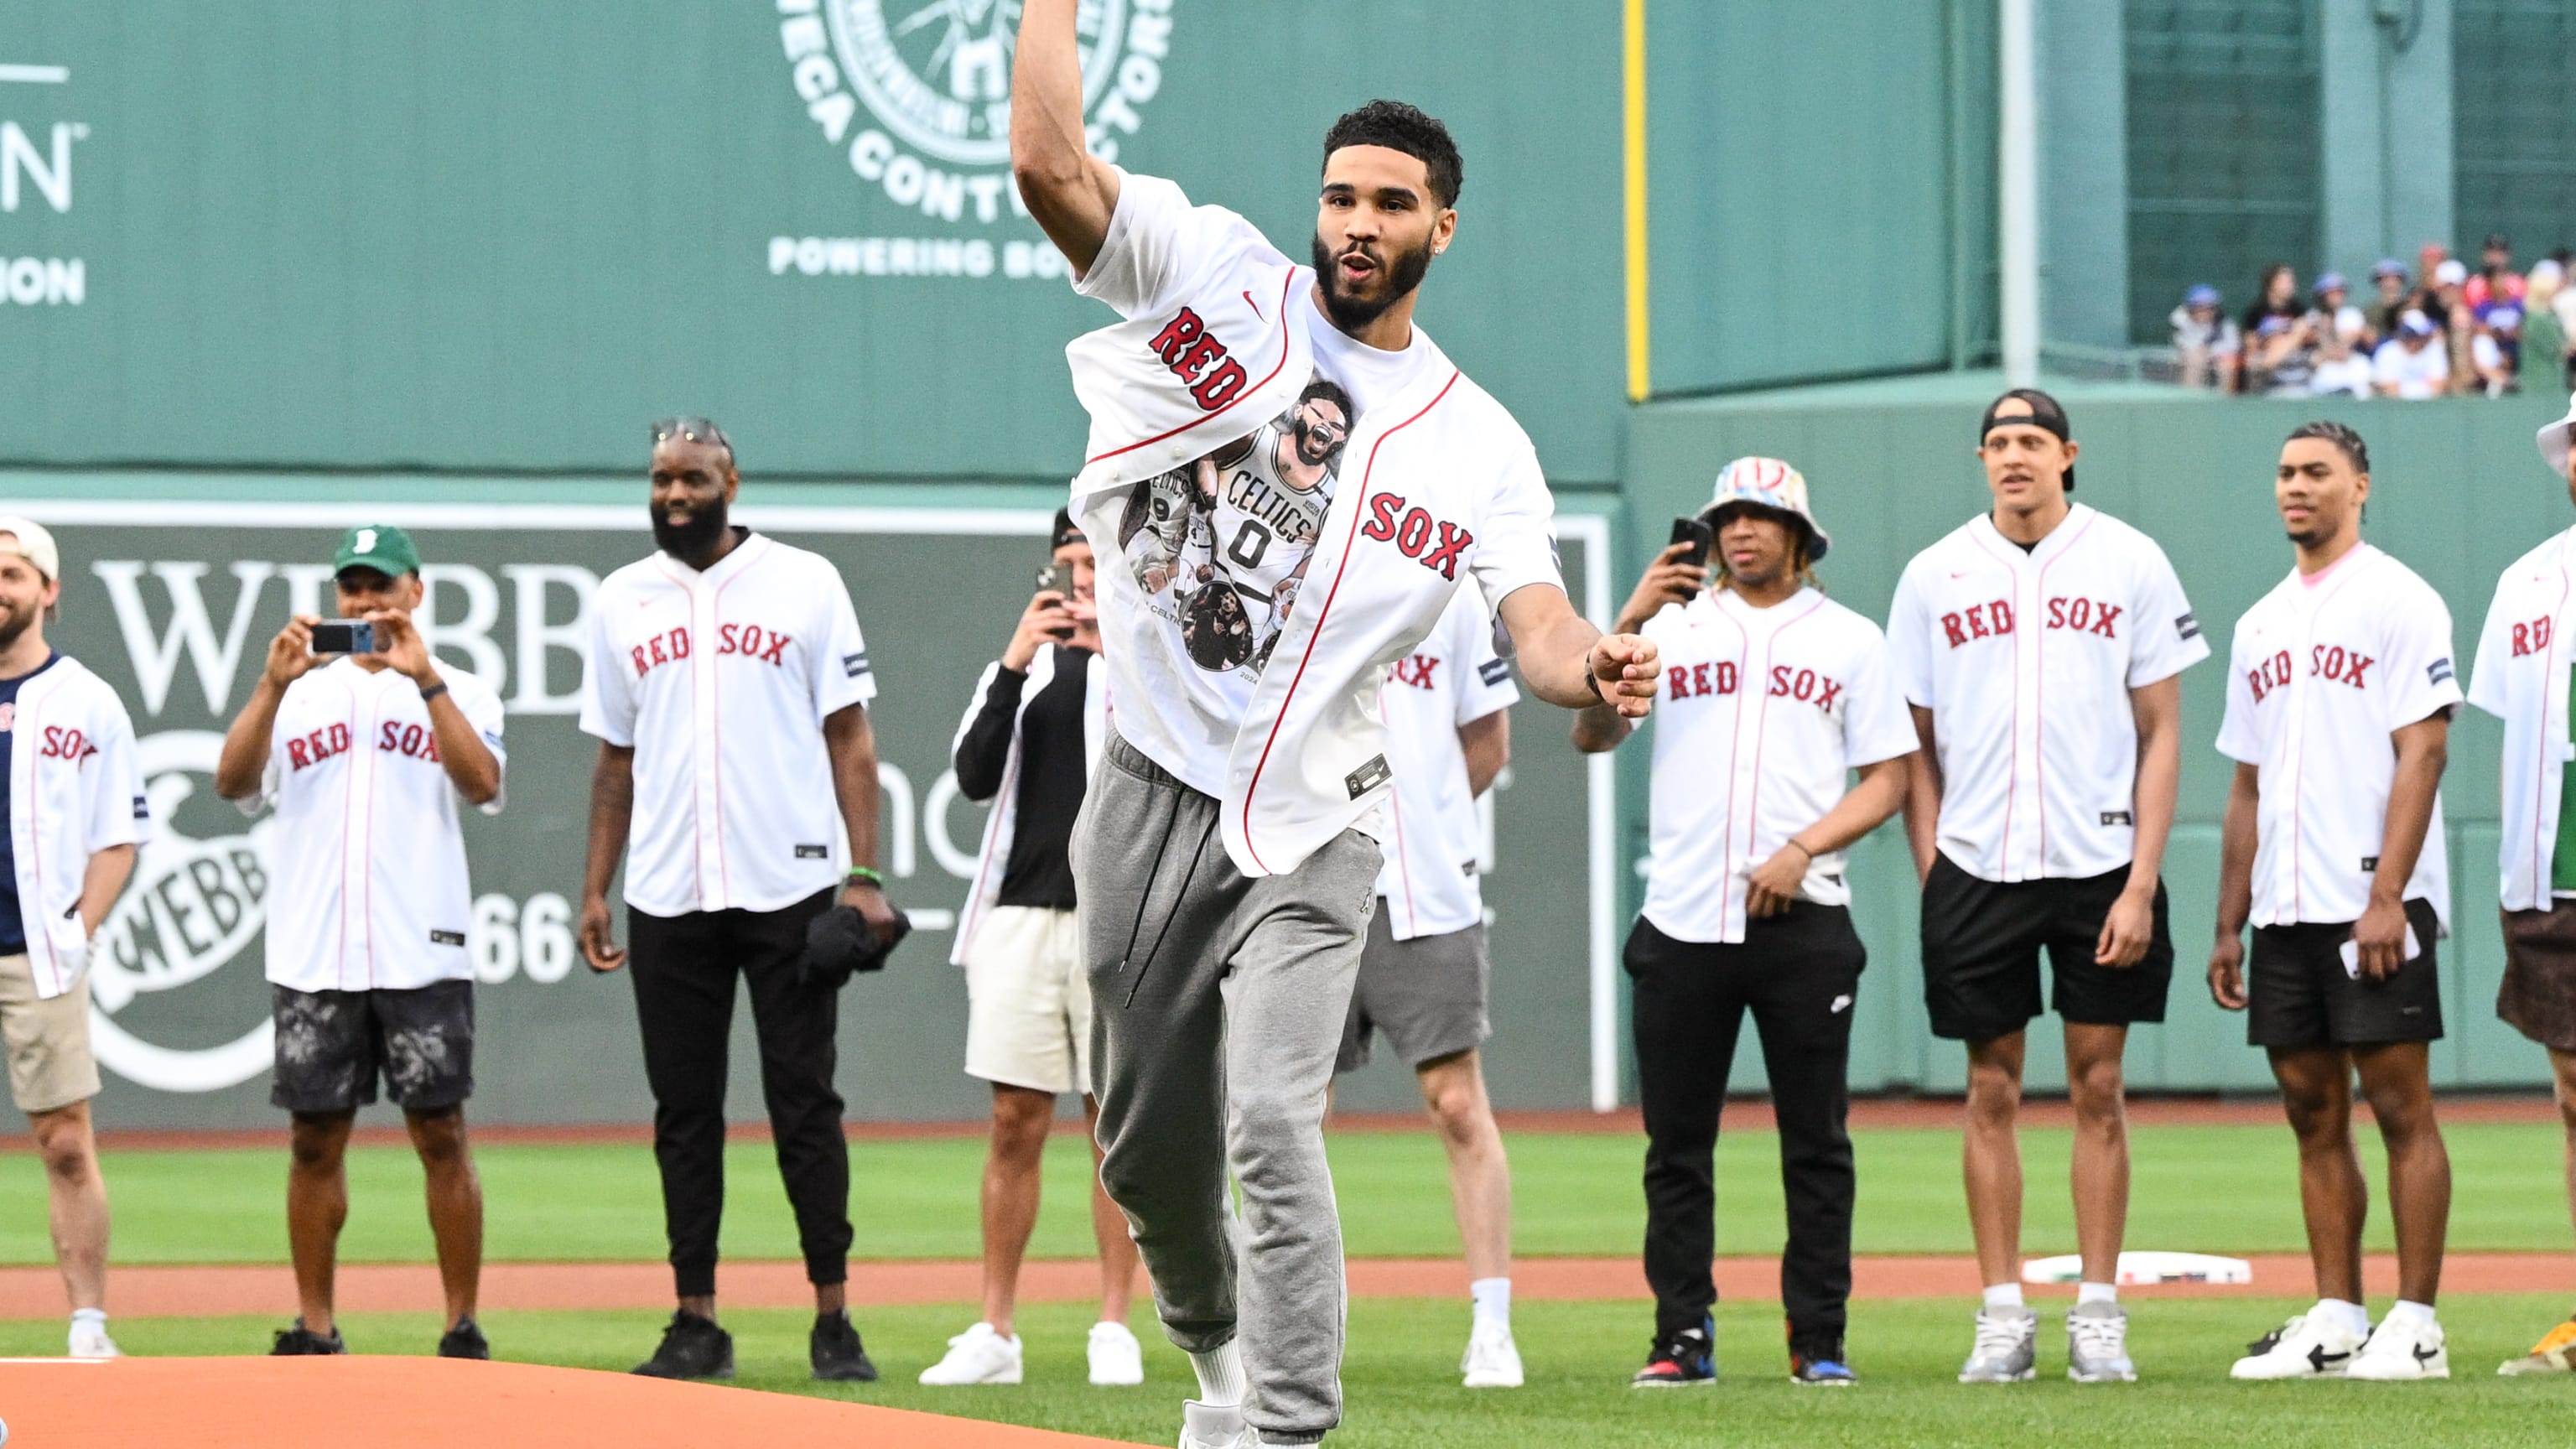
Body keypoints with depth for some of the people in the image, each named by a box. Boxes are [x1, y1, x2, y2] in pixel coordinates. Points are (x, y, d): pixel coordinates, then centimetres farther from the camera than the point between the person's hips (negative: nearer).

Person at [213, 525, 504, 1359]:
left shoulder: (458, 694, 8)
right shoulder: (301, 694, 13)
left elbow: (483, 784, -11)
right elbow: (232, 782, -2)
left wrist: (424, 679, -18)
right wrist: (271, 685, -14)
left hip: (423, 955, -2)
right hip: (312, 960, 2)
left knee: (441, 1135, -2)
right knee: (315, 1140, 4)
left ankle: (463, 1330, 3)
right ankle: (314, 1330, 11)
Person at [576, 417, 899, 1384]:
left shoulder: (804, 583, 2)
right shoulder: (622, 602, 11)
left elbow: (850, 737, 1)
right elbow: (615, 758, 15)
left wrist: (863, 876, -7)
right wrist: (594, 893, 8)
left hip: (791, 891, -3)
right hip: (669, 900, 3)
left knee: (805, 1102, -2)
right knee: (685, 1112, 4)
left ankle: (833, 1320, 1)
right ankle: (696, 1324, 9)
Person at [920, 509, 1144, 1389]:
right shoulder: (1029, 661, 13)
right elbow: (975, 777, 1)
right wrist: (1013, 668, -9)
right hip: (1019, 915, 3)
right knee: (1015, 1125, 2)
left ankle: (1114, 1331, 5)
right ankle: (995, 1333, 5)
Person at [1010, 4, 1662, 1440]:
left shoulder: (1481, 444, 2)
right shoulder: (1221, 281, 0)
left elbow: (1540, 624, -12)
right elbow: (1051, 160, -12)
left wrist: (1597, 674, -34)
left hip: (1312, 830, -2)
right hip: (1150, 797, 2)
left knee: (1272, 1124, -19)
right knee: (1150, 1143, 12)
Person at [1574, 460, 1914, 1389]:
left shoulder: (1849, 641, 10)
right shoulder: (1675, 625, 12)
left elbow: (1888, 780, 5)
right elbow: (1591, 734, 1)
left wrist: (1800, 851, -10)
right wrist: (1628, 623, -12)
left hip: (1803, 921, -1)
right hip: (1682, 921, 1)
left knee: (1816, 1138, 0)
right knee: (1676, 1142, 1)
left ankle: (1818, 1339, 5)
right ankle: (1683, 1337, 5)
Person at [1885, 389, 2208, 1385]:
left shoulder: (2129, 564, 2)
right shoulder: (1934, 576, 6)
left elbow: (2161, 734, 1)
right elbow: (1916, 746, 10)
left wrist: (2140, 883, -7)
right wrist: (1932, 883, 2)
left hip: (2100, 863, -1)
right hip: (1976, 868, 1)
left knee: (2098, 1087, 1)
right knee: (1992, 1093, 3)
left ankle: (2098, 1315, 7)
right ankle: (2002, 1317, 8)